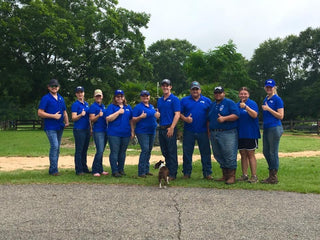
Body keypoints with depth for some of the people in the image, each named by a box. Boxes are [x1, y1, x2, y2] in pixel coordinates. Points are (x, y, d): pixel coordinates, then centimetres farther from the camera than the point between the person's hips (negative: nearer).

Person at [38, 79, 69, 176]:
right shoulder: (46, 98, -4)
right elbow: (40, 113, -10)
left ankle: (53, 169, 18)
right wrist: (54, 116, -15)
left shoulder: (61, 98, 15)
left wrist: (67, 122, 6)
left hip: (60, 127, 7)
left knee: (57, 148, 9)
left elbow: (64, 112, 23)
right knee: (54, 146, -15)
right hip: (50, 127, -7)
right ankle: (53, 170, -10)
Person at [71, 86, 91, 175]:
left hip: (87, 129, 7)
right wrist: (81, 115, -29)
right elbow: (73, 118, -11)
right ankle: (79, 170, 1)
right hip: (79, 130, -7)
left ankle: (84, 168, 20)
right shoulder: (75, 104, -6)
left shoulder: (86, 104, 16)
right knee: (79, 150, -4)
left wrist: (90, 128, 18)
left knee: (85, 150, 12)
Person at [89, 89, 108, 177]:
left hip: (105, 131, 7)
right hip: (97, 131, -7)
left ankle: (100, 170, 17)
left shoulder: (103, 106, 18)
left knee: (101, 151, 11)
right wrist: (99, 115, -26)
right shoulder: (93, 106, -5)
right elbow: (92, 119, -12)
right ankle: (95, 171, -5)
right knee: (100, 151, -13)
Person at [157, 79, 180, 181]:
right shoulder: (160, 100, 17)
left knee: (172, 152, -5)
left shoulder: (174, 99, -4)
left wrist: (171, 128, -18)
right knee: (164, 152, 12)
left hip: (170, 128, -7)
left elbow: (177, 115, -12)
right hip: (161, 128, 7)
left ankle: (172, 174, -1)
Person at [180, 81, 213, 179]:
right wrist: (185, 119, -14)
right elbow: (179, 113, 6)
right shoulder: (184, 100, 8)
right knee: (187, 153, 5)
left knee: (206, 153, 3)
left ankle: (207, 173, 12)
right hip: (188, 131, 0)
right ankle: (186, 173, 15)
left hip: (203, 131, 0)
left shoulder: (207, 101, 10)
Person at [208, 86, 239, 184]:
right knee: (218, 155, 9)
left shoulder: (229, 103, 0)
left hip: (228, 133, -7)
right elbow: (209, 119, 26)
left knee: (229, 155, -8)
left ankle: (232, 176, -2)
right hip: (214, 134, 7)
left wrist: (224, 118, -22)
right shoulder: (212, 105, 20)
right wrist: (209, 132, 17)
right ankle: (225, 175, 19)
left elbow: (236, 115, -11)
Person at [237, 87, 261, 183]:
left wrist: (246, 107, -27)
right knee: (243, 155, 9)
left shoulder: (252, 103, -4)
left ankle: (254, 176, 1)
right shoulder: (236, 105, 13)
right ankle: (244, 175, 16)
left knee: (250, 154, -5)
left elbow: (255, 115, -20)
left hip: (250, 133, -5)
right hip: (240, 133, 6)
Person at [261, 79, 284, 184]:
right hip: (266, 128, 9)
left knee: (273, 153, -4)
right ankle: (271, 176, 24)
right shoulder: (265, 99, 16)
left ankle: (274, 178, 6)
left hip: (275, 128, -8)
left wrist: (268, 109, -16)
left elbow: (281, 116, -12)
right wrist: (264, 109, 9)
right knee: (266, 152, 12)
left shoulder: (277, 99, -7)